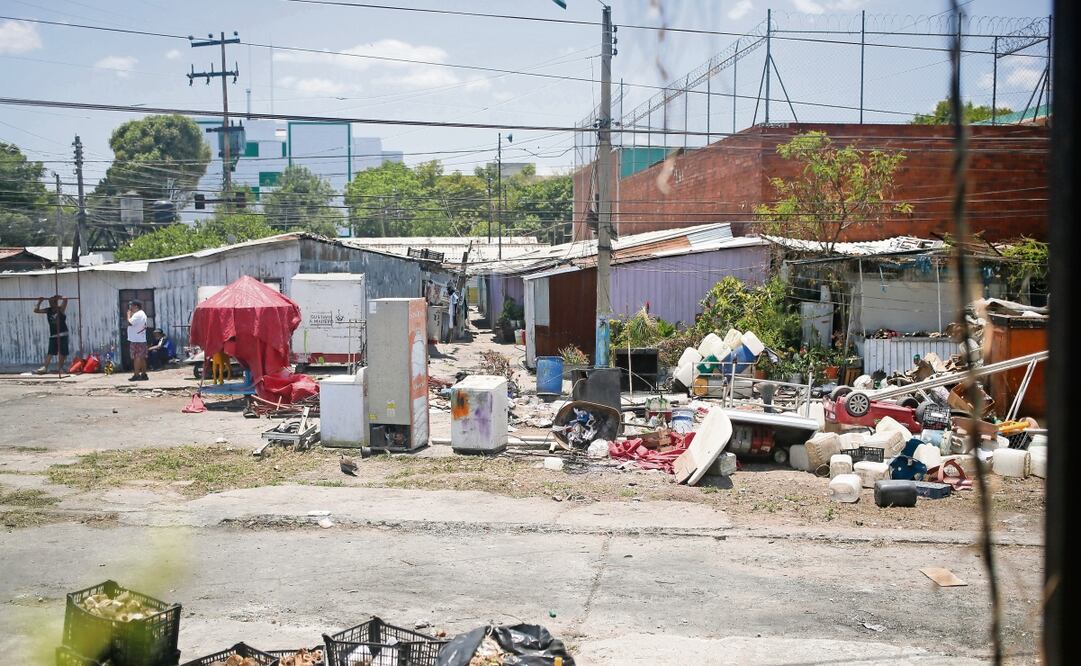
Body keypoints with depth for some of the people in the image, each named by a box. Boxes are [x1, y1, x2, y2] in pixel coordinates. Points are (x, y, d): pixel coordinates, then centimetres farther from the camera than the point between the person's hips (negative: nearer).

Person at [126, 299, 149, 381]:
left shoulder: (137, 314, -15)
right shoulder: (143, 314, 18)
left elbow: (129, 322, -22)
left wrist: (129, 314, -5)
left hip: (136, 340, -10)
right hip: (142, 339, 10)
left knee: (136, 357, -9)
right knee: (142, 358, 10)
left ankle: (136, 375, -10)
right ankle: (144, 374, 12)